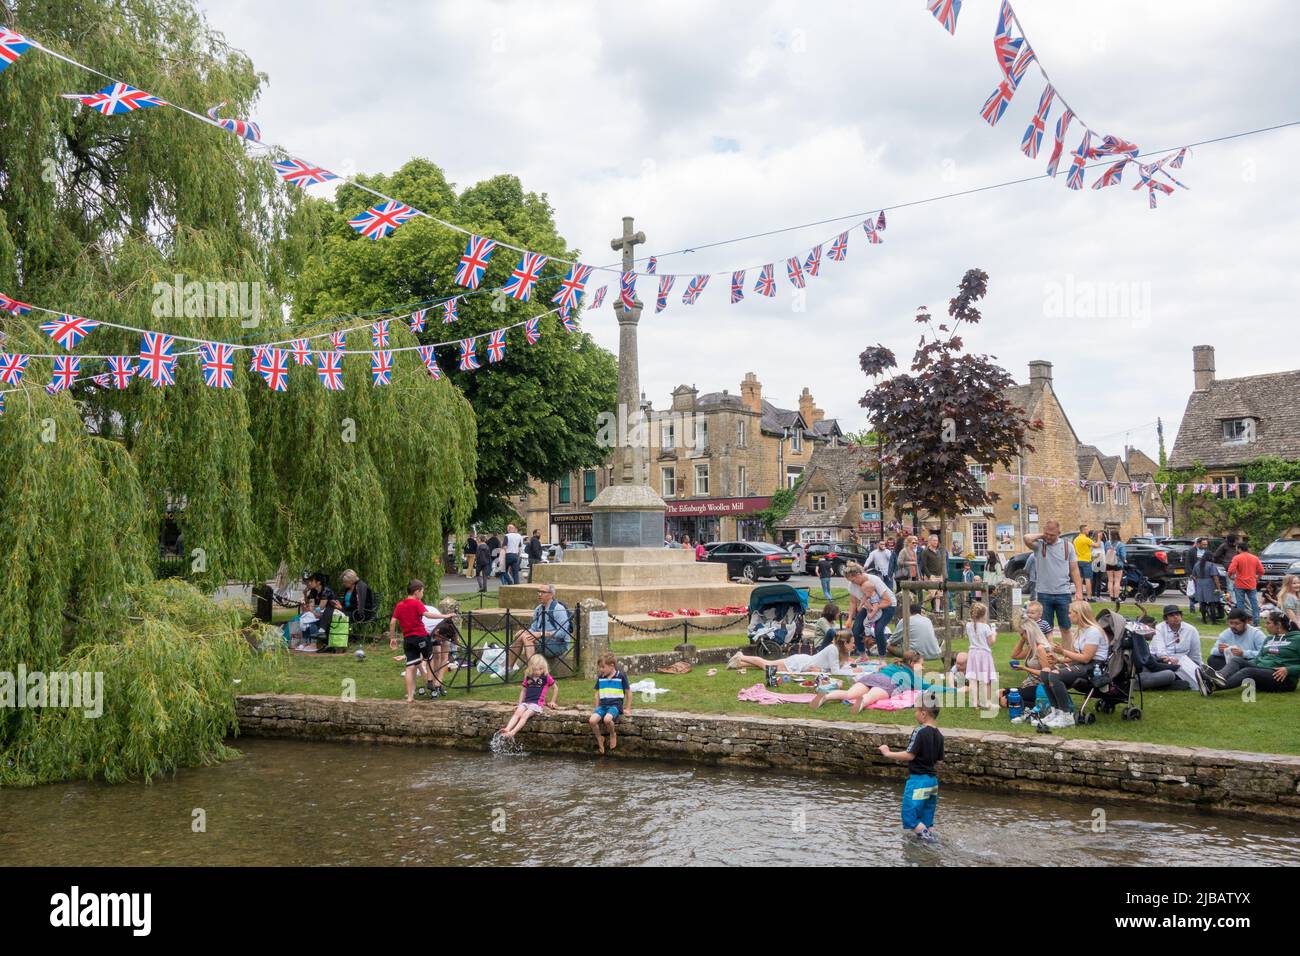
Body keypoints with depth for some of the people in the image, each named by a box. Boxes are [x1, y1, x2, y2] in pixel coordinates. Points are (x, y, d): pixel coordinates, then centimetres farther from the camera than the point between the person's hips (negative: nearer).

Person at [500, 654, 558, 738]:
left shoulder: (546, 677, 3)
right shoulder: (528, 678, 15)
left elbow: (556, 688, 11)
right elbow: (523, 690, 25)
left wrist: (552, 702, 11)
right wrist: (520, 703, 16)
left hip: (537, 703, -4)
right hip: (526, 702, 4)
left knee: (525, 715, -28)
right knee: (517, 712, -26)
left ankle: (512, 733, -42)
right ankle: (507, 729, -42)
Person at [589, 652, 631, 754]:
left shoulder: (621, 676, -3)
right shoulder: (600, 678, 11)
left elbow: (628, 693, 4)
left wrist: (627, 709, 3)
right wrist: (597, 708, 14)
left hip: (615, 704, -4)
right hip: (603, 705, 4)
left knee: (607, 719, -36)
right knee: (592, 720, -25)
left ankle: (613, 734, -3)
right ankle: (600, 739, 1)